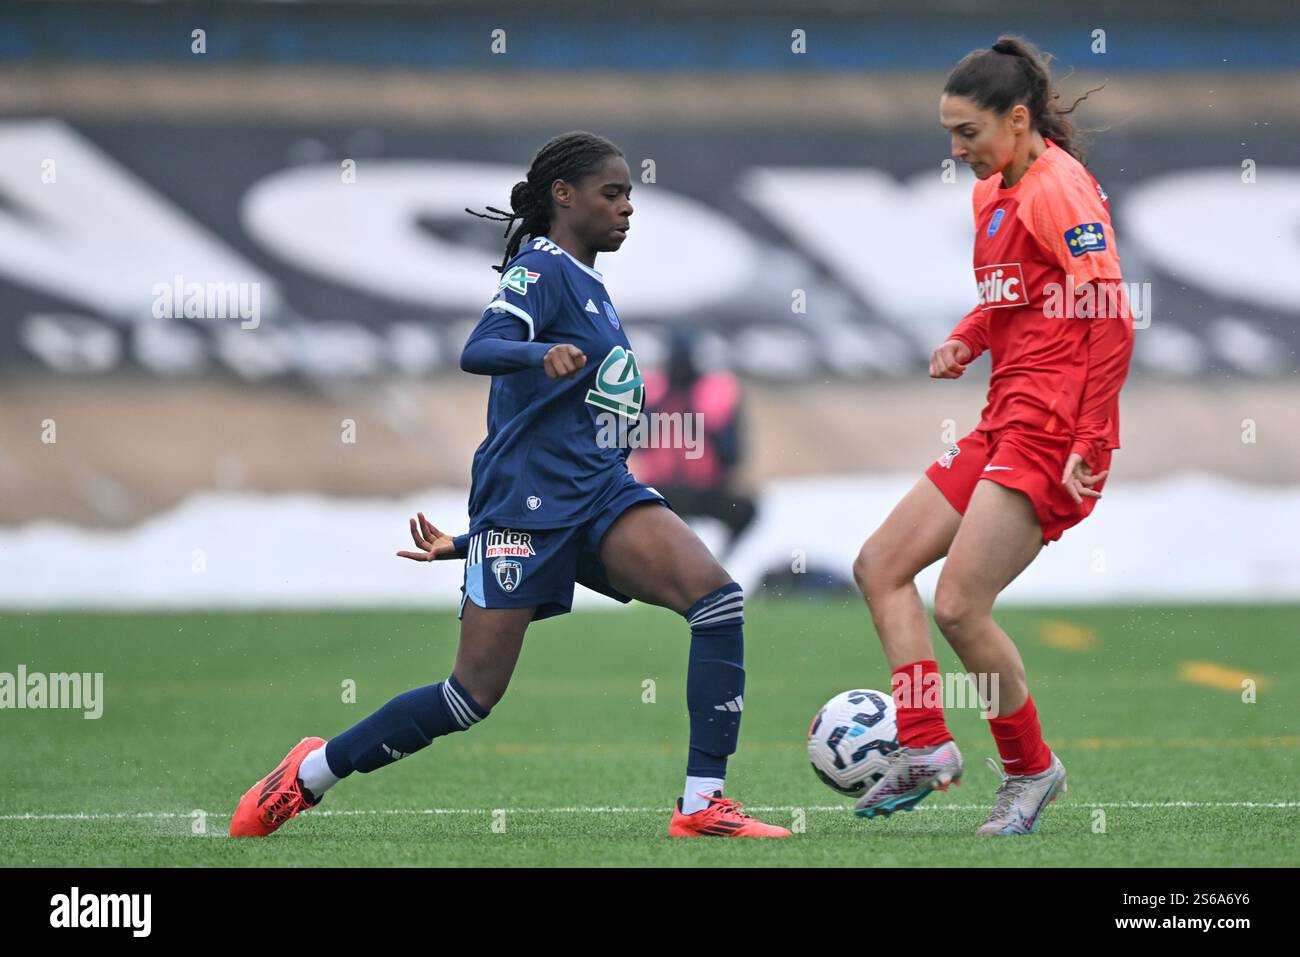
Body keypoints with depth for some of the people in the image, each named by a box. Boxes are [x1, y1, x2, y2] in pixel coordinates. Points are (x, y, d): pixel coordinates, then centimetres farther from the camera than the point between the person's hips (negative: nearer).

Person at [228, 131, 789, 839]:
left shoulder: (588, 288, 23)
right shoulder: (541, 269, -3)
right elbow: (479, 350, -23)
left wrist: (467, 540, 28)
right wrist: (546, 354, -45)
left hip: (600, 493, 7)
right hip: (526, 507, -7)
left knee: (718, 598, -18)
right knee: (473, 697, -6)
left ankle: (702, 805, -19)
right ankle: (311, 772, 14)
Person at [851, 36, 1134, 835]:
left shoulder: (1058, 190, -14)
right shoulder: (992, 193, 15)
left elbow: (1111, 319, -20)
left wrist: (1090, 442, -24)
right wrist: (966, 341, 9)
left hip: (1052, 431, -10)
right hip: (1004, 424, 10)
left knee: (959, 607, -13)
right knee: (881, 566, 9)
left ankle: (1031, 770, 5)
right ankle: (925, 747, 8)